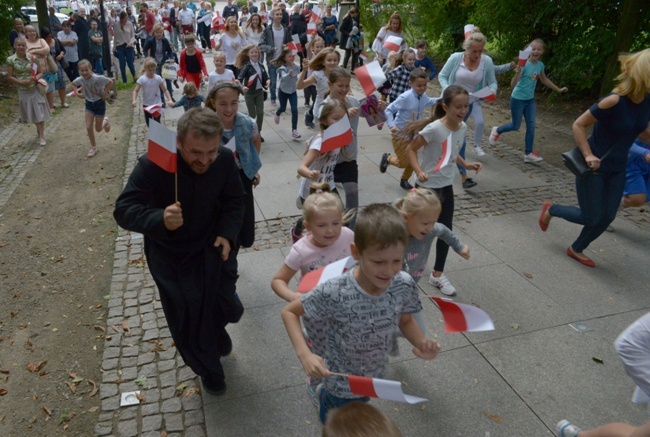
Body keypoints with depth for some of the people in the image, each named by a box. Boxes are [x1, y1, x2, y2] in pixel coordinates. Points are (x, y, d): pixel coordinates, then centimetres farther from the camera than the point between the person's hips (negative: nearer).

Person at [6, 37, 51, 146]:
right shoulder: (11, 60, -7)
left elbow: (41, 72, 0)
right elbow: (10, 77, -4)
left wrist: (36, 77, -20)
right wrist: (21, 82, -19)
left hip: (35, 88, -1)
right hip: (23, 91, 1)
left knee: (40, 113, -1)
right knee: (31, 113, 13)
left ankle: (42, 136, 7)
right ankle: (39, 130, 35)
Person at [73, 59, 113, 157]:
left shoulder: (97, 78, -29)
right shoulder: (80, 79, -13)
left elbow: (110, 82, -21)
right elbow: (73, 84, 9)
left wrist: (105, 93, -19)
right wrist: (77, 93, -4)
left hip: (99, 103, -4)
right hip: (89, 104, 4)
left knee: (98, 129, 7)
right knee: (89, 127, -1)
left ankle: (105, 121, 42)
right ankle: (93, 147, 17)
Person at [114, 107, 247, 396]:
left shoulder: (225, 159, -18)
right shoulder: (153, 165, -30)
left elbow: (234, 200, -3)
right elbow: (124, 210, -29)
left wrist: (227, 233, -20)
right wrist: (160, 220, -49)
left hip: (211, 246, 3)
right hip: (170, 254, -2)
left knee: (227, 307, 7)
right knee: (187, 319, 8)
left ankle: (216, 331, 48)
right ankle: (208, 369, 39)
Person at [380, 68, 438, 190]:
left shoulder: (423, 97, -4)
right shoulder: (405, 97, -26)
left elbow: (429, 102, 22)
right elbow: (389, 110, -22)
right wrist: (391, 125, -32)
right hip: (400, 135, -6)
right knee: (403, 163, 2)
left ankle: (404, 180, 37)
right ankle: (388, 158, 32)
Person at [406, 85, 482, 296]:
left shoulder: (463, 127, -2)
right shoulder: (434, 128, -24)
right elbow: (411, 150, -18)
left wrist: (466, 165, 2)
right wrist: (419, 172, -31)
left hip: (446, 186, 6)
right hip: (427, 186, -6)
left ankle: (437, 274, 23)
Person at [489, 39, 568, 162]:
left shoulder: (540, 65, 0)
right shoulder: (524, 64, -21)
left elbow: (544, 80, 19)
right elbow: (513, 84, -26)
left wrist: (558, 89, 25)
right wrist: (517, 73, -45)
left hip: (530, 99, 6)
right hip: (517, 99, -6)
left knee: (531, 126, 2)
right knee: (515, 126, 5)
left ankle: (528, 153, 9)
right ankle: (497, 130, 34)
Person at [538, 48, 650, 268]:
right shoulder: (614, 101, -25)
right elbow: (578, 125, -18)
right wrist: (588, 155, -24)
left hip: (617, 169, 7)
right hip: (594, 166, -7)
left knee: (607, 217, 9)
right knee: (591, 217, 1)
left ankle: (576, 249, 30)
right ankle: (551, 209, 27)